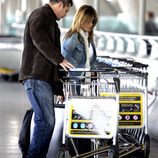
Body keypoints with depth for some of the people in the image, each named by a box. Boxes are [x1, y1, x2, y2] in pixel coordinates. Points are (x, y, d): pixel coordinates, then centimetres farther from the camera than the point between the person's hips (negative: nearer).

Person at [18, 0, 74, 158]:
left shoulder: (50, 22, 28)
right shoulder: (39, 15, -2)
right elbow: (39, 39, -20)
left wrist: (58, 90, 28)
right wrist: (59, 59, -15)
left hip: (45, 78, 10)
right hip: (36, 77, -10)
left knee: (46, 121, 7)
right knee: (46, 121, -15)